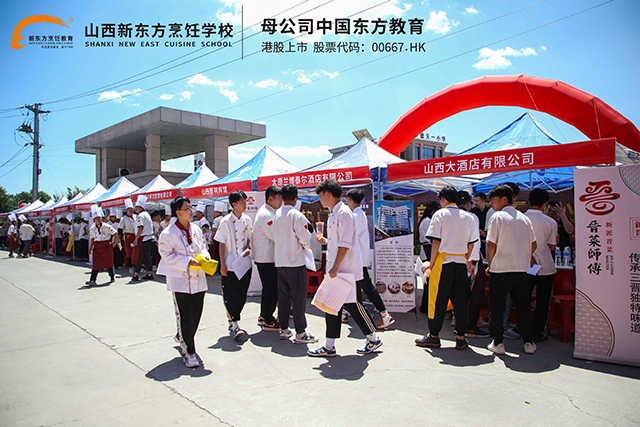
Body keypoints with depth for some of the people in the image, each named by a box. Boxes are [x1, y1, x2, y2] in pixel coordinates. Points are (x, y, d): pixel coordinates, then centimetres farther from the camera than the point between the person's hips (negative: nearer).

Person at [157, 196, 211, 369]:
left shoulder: (196, 229, 9)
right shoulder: (168, 234, -11)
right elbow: (167, 256, -11)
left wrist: (204, 255, -3)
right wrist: (188, 262, -19)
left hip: (198, 280, 6)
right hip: (180, 281, -6)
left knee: (196, 315, 14)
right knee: (185, 318, -3)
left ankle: (182, 338, 40)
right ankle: (188, 352, 9)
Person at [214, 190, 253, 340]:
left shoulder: (247, 220, 6)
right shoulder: (225, 221, -8)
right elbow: (222, 244, -6)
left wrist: (248, 248, -5)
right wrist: (222, 265, -9)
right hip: (230, 265, -5)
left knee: (242, 295, 9)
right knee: (231, 295, -4)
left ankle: (233, 320, 24)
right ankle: (234, 324, 2)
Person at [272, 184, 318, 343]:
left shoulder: (276, 214, 6)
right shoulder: (297, 215, -13)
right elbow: (305, 237, -17)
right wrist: (305, 244, 6)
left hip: (279, 261, 7)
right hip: (295, 261, -7)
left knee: (283, 296, 13)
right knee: (299, 297, -1)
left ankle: (284, 329, 22)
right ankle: (300, 333, 3)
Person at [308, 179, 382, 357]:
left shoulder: (344, 212, -15)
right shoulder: (333, 214, 15)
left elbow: (345, 244, -21)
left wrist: (335, 267, -22)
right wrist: (327, 241, 15)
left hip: (346, 269, -9)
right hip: (334, 269, 9)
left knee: (352, 305, 1)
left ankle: (373, 339, 20)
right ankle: (329, 347, 17)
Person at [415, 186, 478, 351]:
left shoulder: (440, 214, -5)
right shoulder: (468, 217, 9)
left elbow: (436, 242, -9)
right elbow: (471, 244, 10)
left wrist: (431, 263, -3)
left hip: (443, 261, -4)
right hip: (461, 263, 4)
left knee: (438, 300, 3)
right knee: (460, 301, 9)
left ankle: (433, 336, 11)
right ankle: (461, 338, 13)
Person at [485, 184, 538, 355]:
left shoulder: (497, 216, -7)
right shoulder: (524, 218, 9)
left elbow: (491, 244, -11)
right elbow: (533, 245, 10)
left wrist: (490, 265, 1)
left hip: (500, 269, -5)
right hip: (521, 269, 5)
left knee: (497, 307, 5)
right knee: (523, 306, 14)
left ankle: (498, 342, 8)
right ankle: (528, 342, 18)